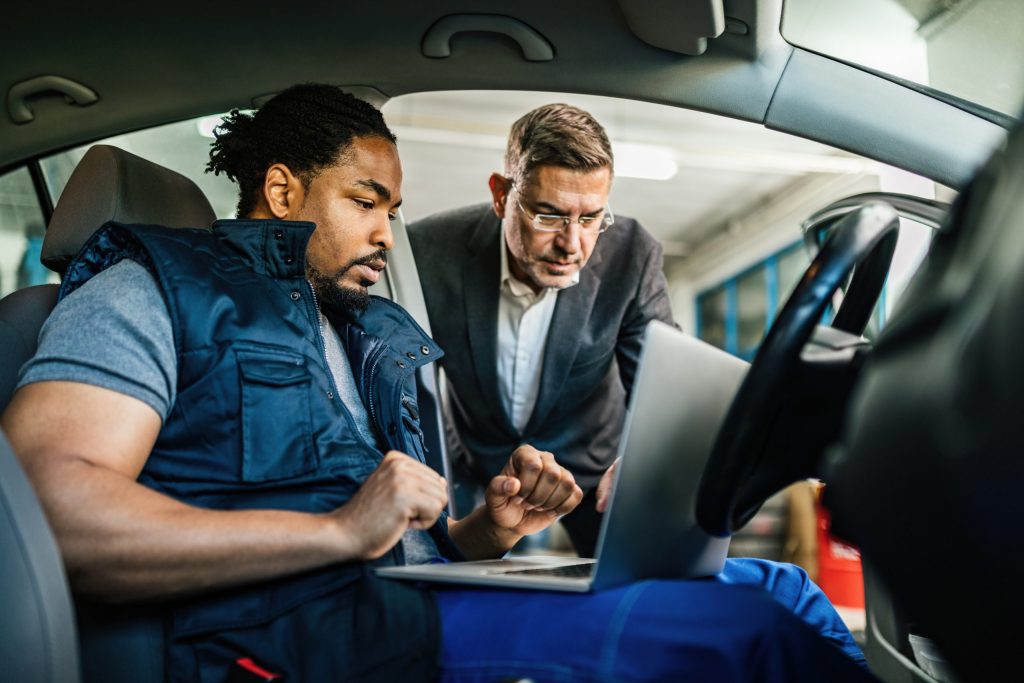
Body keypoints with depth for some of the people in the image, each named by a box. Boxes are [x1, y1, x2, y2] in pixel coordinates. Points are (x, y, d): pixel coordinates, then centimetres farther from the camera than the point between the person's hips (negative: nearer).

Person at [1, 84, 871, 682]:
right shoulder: (159, 288, 4)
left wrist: (488, 529, 3)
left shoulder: (378, 338, 26)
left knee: (770, 584, -6)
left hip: (424, 604, 8)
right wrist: (340, 529, -17)